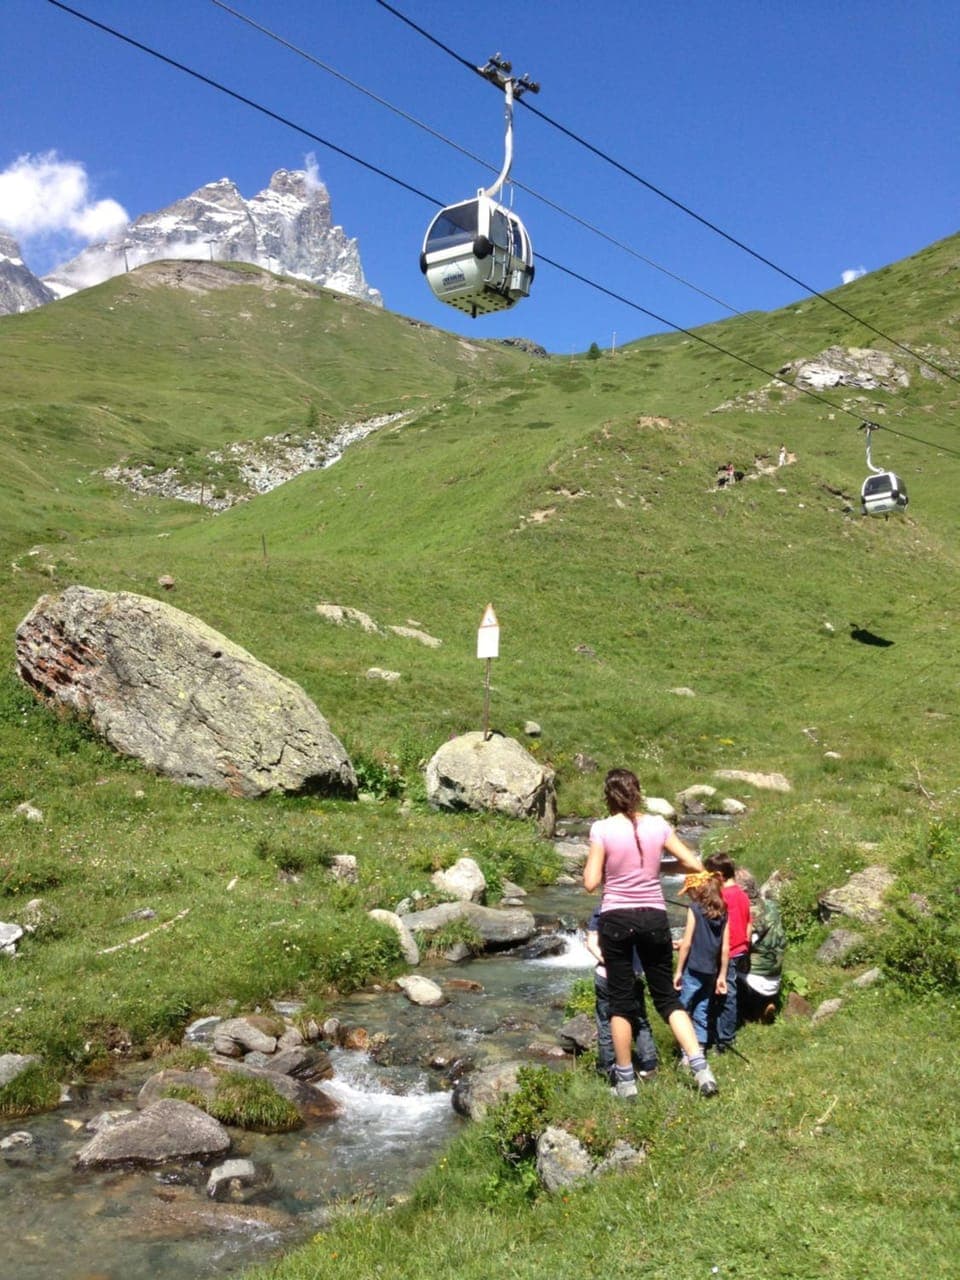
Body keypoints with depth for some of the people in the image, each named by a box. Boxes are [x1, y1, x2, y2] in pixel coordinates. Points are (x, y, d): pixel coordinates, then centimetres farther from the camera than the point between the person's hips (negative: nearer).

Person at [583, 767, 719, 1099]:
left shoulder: (602, 829, -10)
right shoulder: (657, 825, -2)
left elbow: (591, 883, -12)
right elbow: (695, 865, 2)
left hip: (615, 919, -2)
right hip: (654, 917, 2)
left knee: (621, 1001, 9)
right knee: (667, 996, 14)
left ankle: (626, 1081, 15)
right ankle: (701, 1069, 3)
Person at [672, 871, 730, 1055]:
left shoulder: (695, 908, -9)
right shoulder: (722, 911, 7)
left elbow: (687, 943, -10)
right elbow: (725, 948, 7)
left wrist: (678, 971, -5)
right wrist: (722, 975, 13)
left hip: (693, 970, -6)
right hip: (710, 971, 6)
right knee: (702, 1013, 13)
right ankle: (700, 1052, 15)